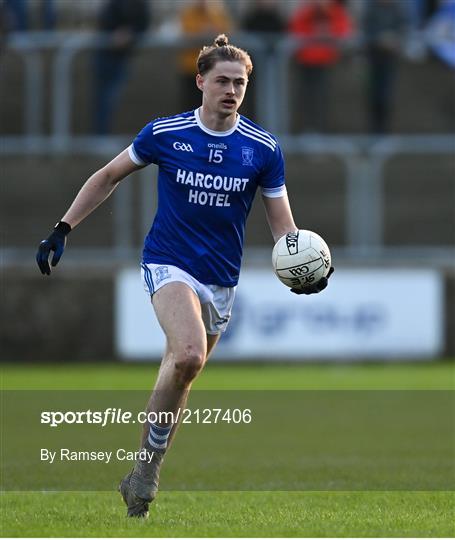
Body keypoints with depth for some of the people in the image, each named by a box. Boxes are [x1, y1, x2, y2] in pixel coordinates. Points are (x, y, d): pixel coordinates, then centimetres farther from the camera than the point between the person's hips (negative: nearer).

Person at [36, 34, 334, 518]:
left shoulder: (263, 148, -2)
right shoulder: (164, 134, -6)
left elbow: (282, 223, 2)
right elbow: (108, 177, 9)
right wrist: (63, 230, 5)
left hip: (221, 279, 4)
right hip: (168, 264, -3)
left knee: (180, 376, 11)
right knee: (188, 356, -29)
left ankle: (141, 477, 27)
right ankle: (149, 465, -15)